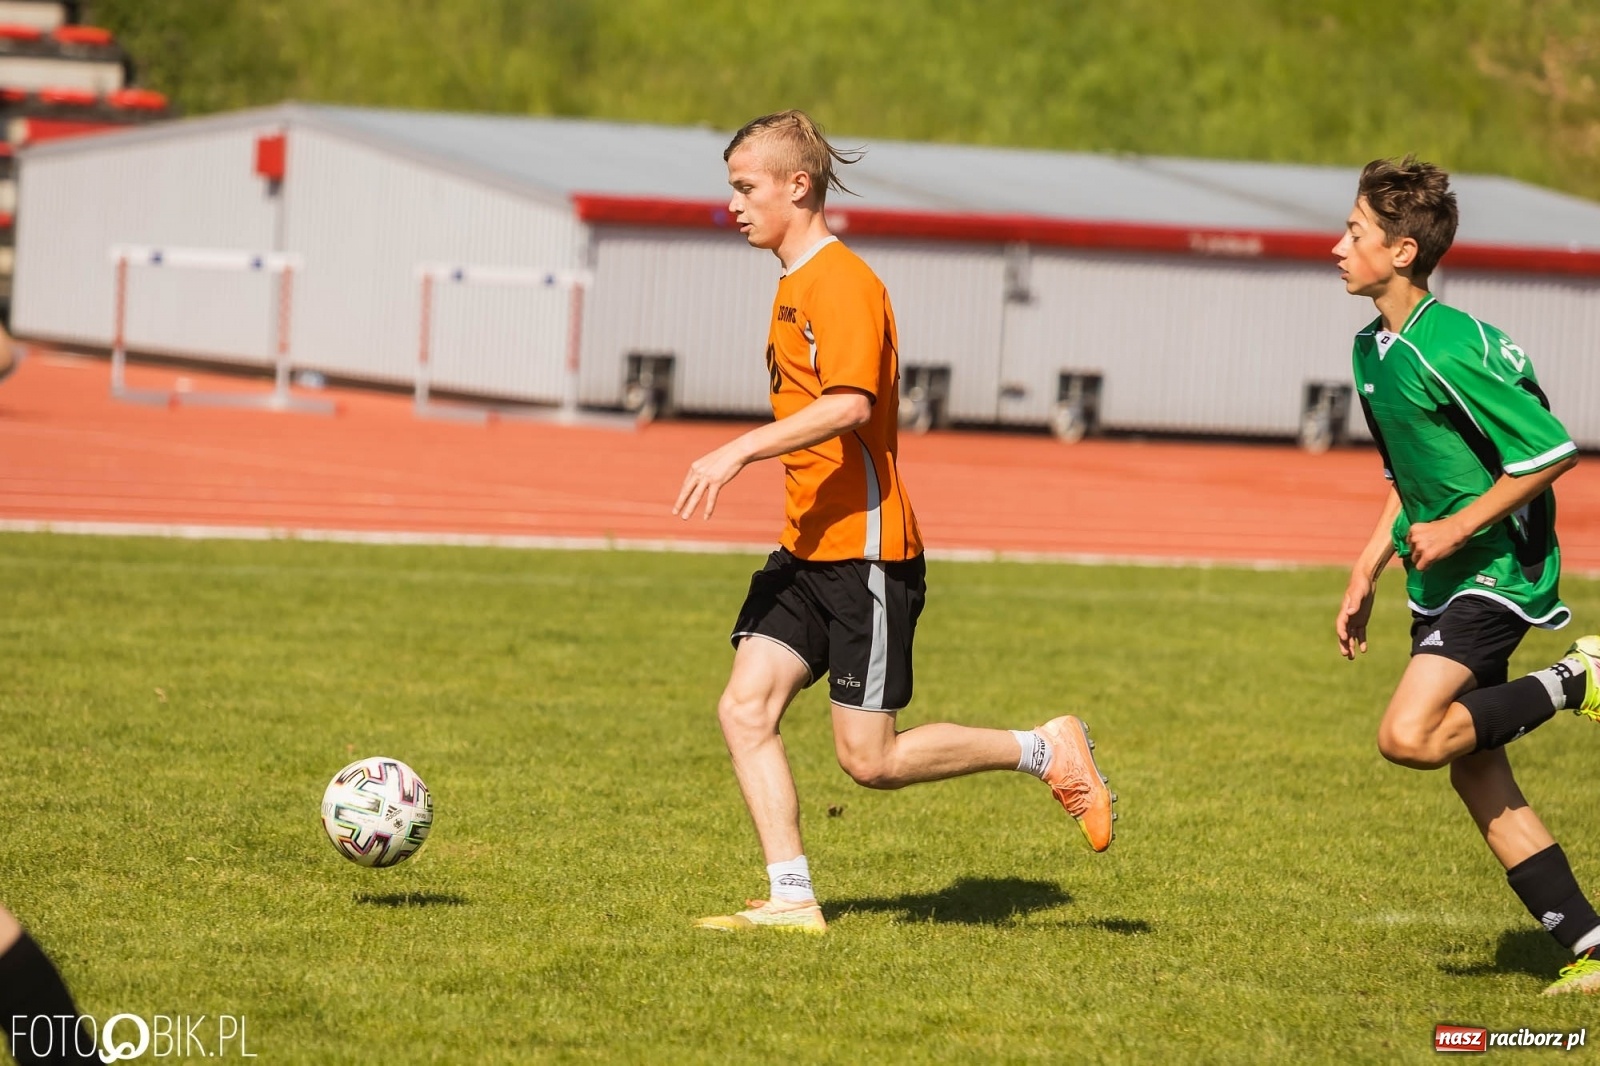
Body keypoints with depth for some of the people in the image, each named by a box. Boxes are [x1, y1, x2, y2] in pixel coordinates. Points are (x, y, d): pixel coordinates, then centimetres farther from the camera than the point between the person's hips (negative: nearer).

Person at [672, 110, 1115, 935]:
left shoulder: (841, 282, -15)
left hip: (863, 549, -9)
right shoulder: (795, 284, 17)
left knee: (870, 760, -7)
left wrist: (742, 451, -31)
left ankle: (1046, 751, 9)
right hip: (807, 549, 9)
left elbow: (848, 405, -29)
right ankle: (790, 899, -4)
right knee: (744, 708, -4)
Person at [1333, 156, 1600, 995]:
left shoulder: (1451, 349, -20)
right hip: (1441, 580, 9)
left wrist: (1459, 527, -18)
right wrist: (1367, 573, 17)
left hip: (1496, 570, -9)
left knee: (1410, 735, -23)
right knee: (1477, 775, 6)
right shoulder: (1374, 351, 9)